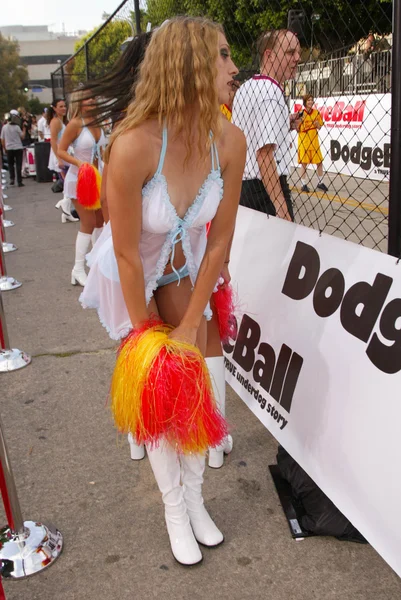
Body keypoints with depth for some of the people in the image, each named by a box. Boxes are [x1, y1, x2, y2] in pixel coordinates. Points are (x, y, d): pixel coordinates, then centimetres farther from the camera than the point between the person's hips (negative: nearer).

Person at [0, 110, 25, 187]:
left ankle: (12, 178, 5)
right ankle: (19, 182, 0)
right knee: (18, 165, 1)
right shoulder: (17, 127, -10)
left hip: (9, 149, 2)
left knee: (10, 164, 17)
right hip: (18, 148, -2)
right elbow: (22, 137, -1)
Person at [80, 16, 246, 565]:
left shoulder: (229, 141, -21)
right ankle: (174, 508, 23)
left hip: (184, 266, 4)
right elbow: (128, 255, -26)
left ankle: (195, 496, 26)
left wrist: (189, 325, -9)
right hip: (130, 271, -3)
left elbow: (218, 242, -13)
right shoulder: (134, 145, -36)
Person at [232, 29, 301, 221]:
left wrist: (284, 127, 17)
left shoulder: (245, 88, 12)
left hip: (242, 185, 10)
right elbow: (264, 155, -23)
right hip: (266, 189, -10)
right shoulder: (271, 93, -15)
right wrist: (281, 208, -26)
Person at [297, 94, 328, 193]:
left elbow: (319, 127, 11)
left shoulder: (316, 112, 5)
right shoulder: (301, 114, -4)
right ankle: (304, 184, 8)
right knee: (304, 163, -2)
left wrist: (317, 124, -10)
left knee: (319, 162, 4)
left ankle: (320, 183, 17)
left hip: (314, 140, 3)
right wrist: (300, 120, -18)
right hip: (303, 140, -3)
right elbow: (298, 129, -4)